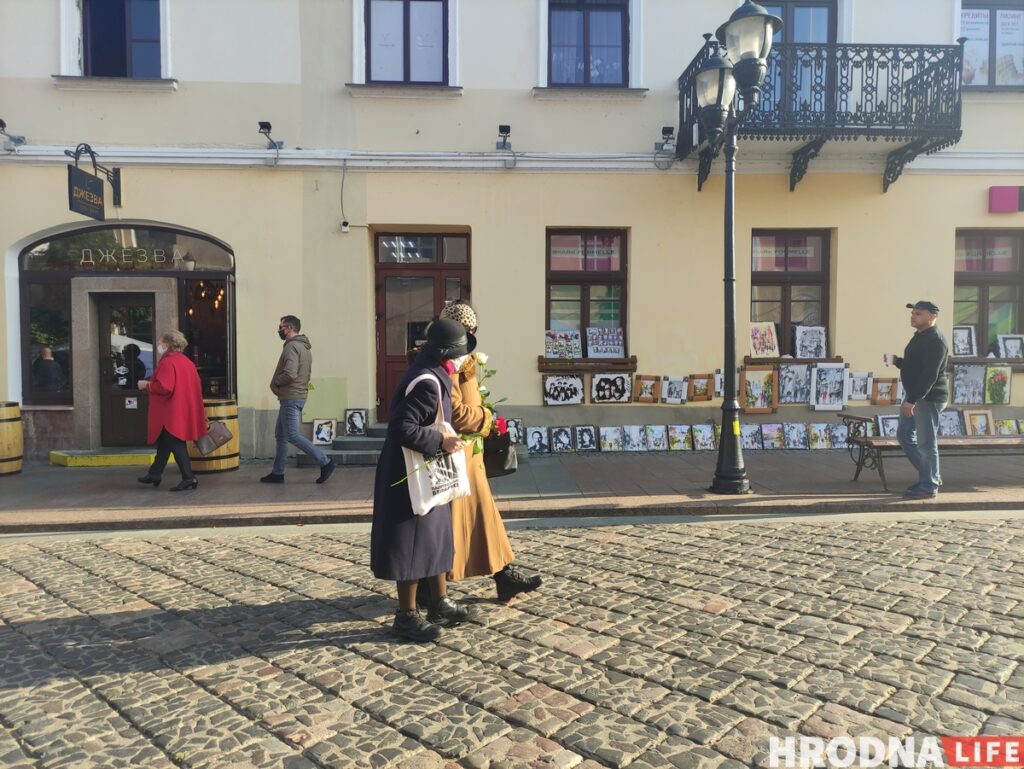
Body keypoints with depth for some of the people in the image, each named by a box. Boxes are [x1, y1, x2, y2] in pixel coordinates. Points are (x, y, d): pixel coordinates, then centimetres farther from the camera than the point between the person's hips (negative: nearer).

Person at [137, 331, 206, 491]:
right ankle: (155, 474, 31)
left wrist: (146, 385, -9)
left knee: (175, 444, -6)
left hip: (171, 413, -10)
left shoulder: (168, 362, -17)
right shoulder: (186, 361, 12)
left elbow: (163, 387, -25)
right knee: (164, 443, 20)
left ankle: (189, 477, -8)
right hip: (183, 410, 10)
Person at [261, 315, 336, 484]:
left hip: (291, 398, -10)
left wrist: (276, 382, -9)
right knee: (280, 434, 14)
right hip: (298, 395, 10)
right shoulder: (304, 346, 16)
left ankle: (325, 462, -6)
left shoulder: (292, 347, -16)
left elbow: (290, 374, -27)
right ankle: (277, 472, 18)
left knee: (292, 436, -7)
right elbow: (306, 373, 19)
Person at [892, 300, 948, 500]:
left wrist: (912, 400, -28)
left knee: (926, 443, -4)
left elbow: (929, 375, -25)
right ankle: (931, 476, 26)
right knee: (904, 435, 15)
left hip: (929, 398, -11)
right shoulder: (920, 337, 15)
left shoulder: (935, 340, -17)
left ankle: (929, 487, 6)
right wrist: (897, 361, 5)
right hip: (914, 396, 11)